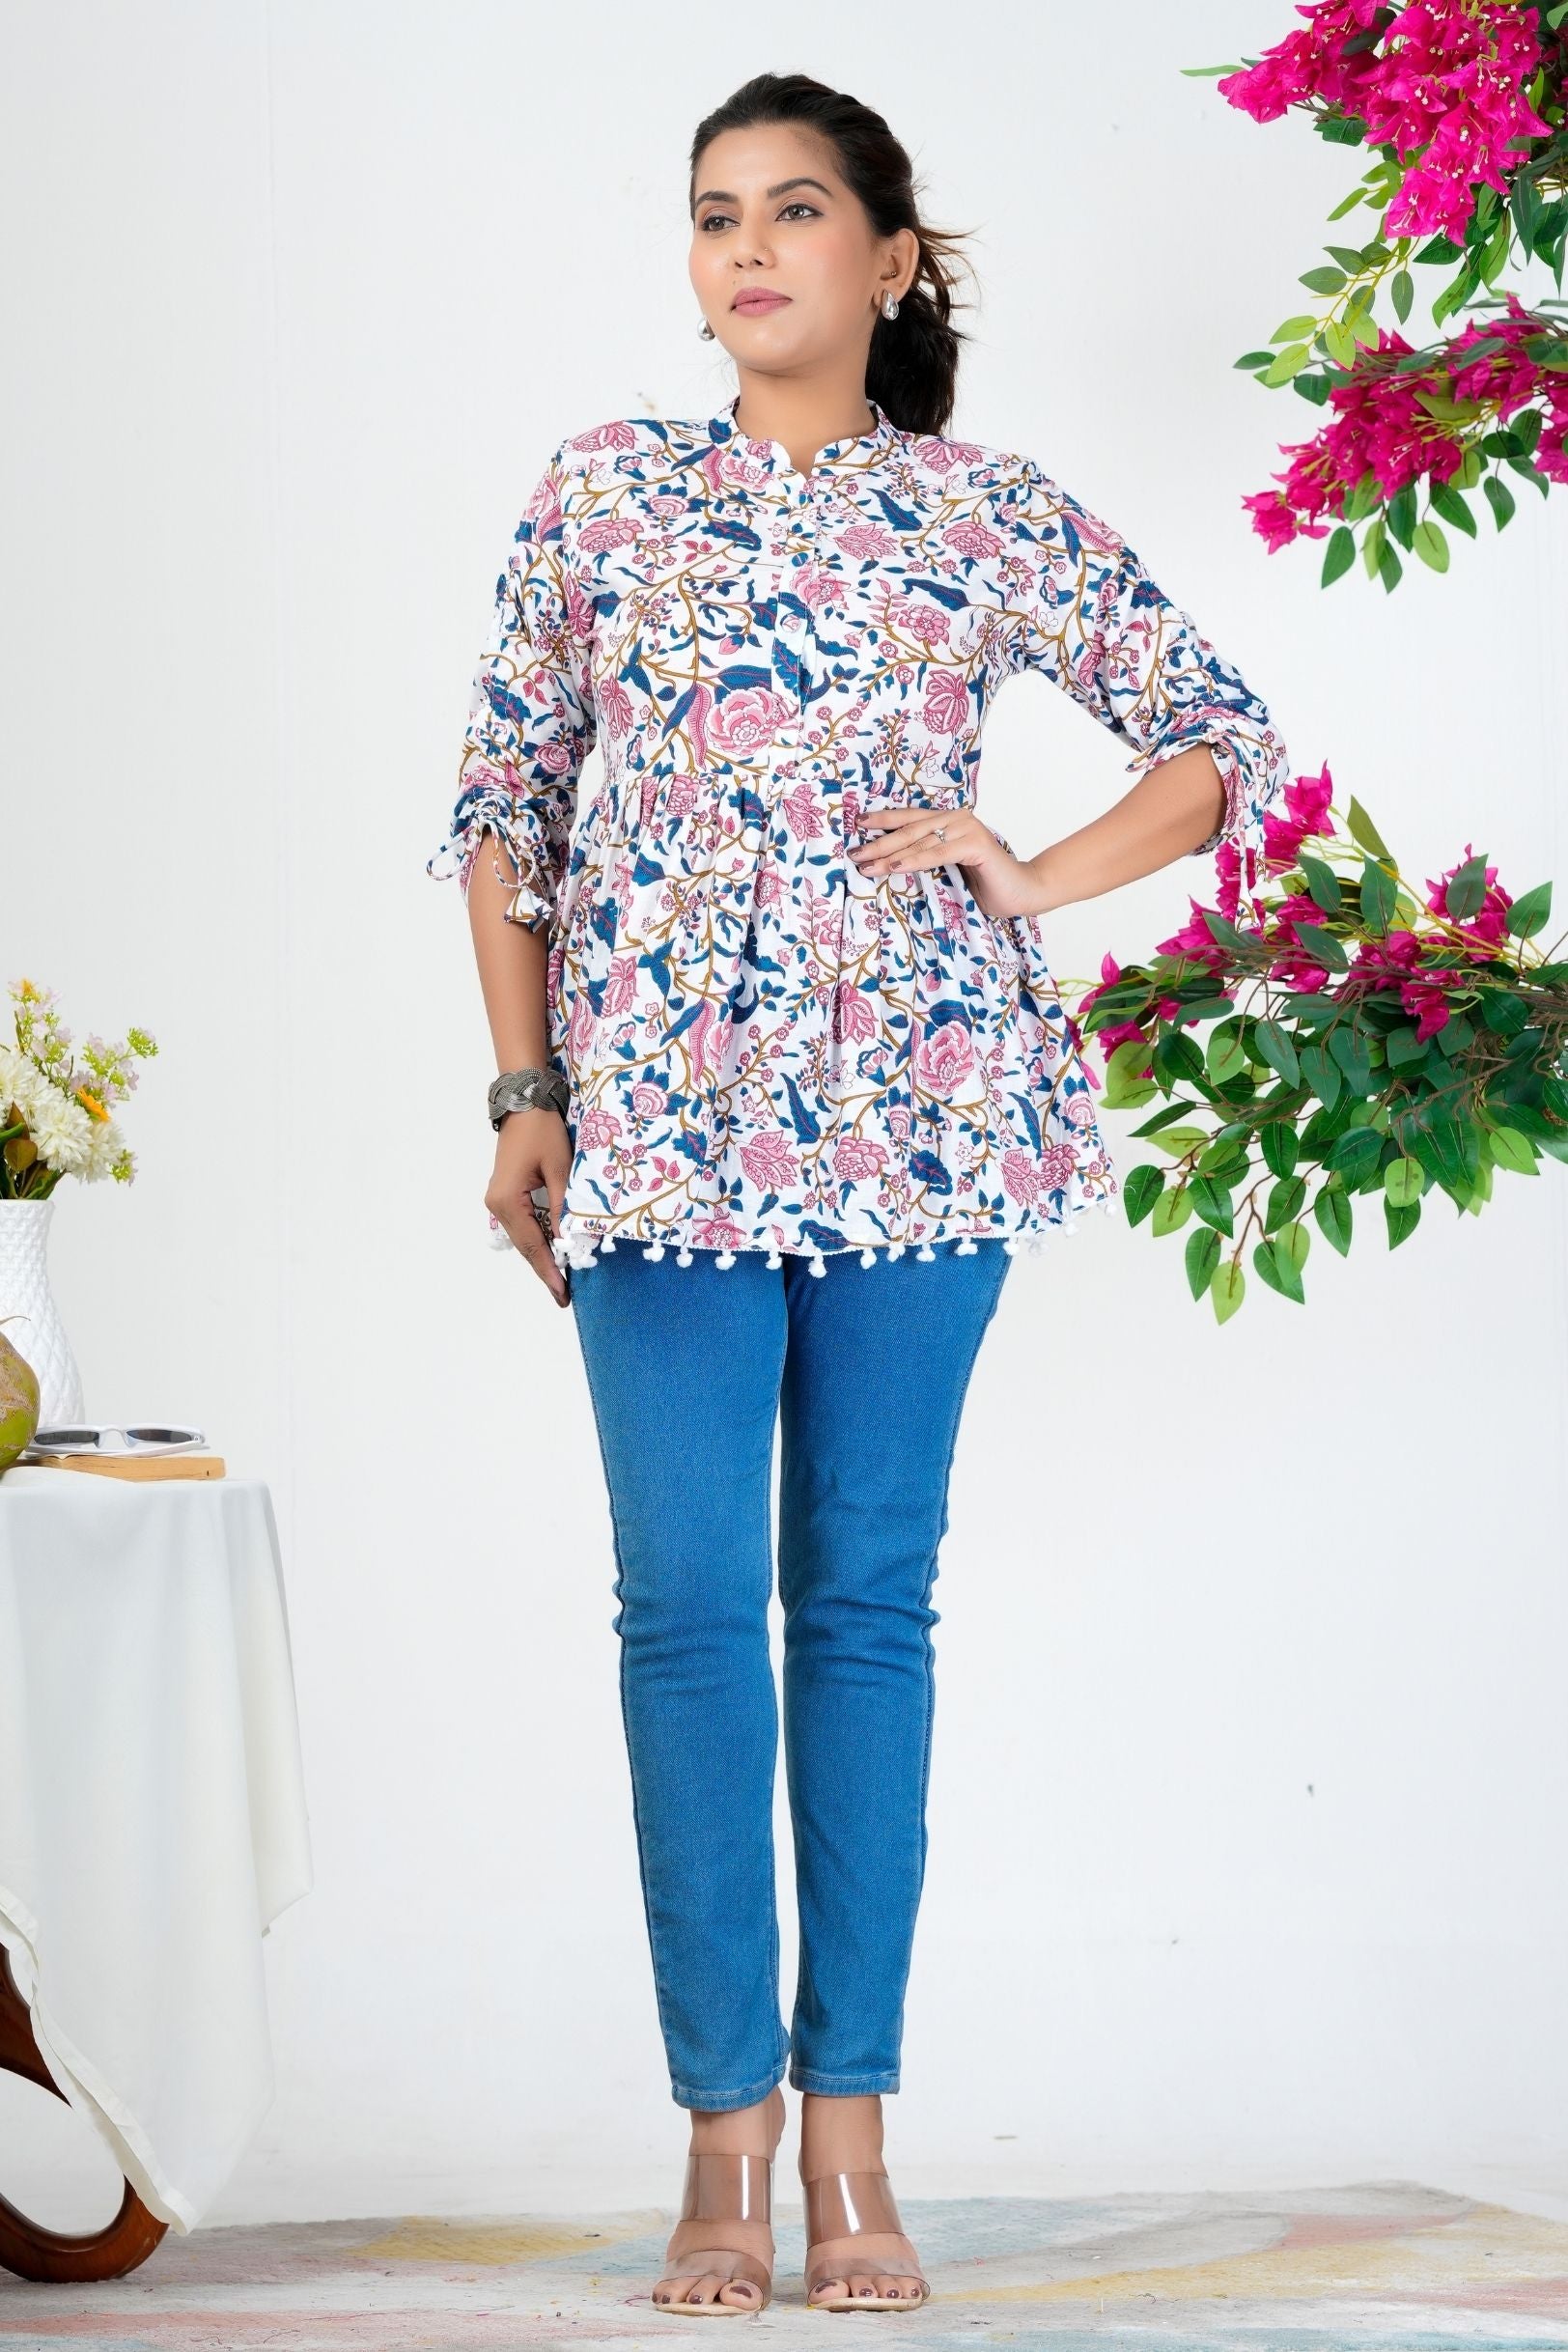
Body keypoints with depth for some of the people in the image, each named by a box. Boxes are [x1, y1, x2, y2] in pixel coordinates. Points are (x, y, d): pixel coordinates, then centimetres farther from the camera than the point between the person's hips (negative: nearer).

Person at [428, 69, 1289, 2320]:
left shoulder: (993, 514, 6)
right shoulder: (604, 491, 8)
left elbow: (1226, 739, 11)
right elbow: (503, 801, 9)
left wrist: (1037, 879, -1)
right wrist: (524, 1093, 3)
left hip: (915, 1106, 0)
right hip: (663, 1103, 0)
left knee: (869, 1598, 3)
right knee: (688, 1601, -4)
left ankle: (850, 2132, 7)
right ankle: (725, 2132, 2)